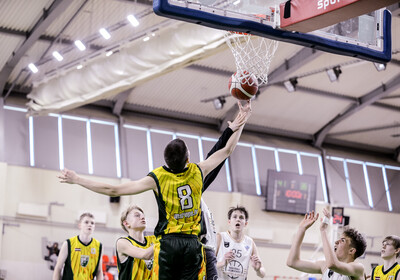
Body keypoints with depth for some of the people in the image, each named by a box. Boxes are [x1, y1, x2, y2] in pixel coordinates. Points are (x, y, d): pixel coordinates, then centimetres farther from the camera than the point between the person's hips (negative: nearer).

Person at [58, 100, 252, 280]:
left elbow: (113, 190, -8)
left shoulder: (156, 178, -8)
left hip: (168, 242, -2)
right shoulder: (198, 172, -3)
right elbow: (227, 150, 11)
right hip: (193, 243, 2)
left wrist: (77, 180, 0)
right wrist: (241, 123, 22)